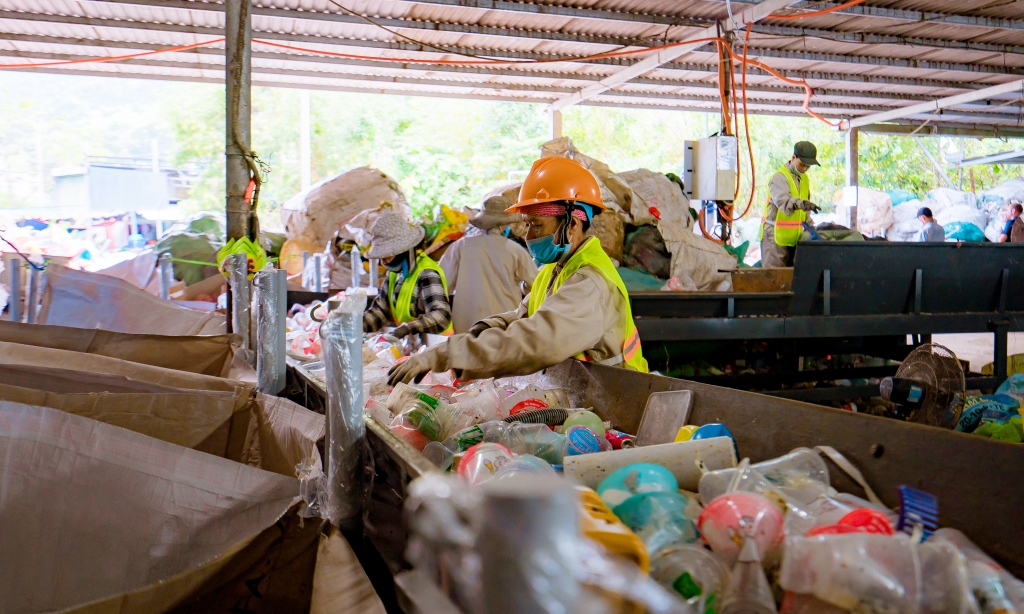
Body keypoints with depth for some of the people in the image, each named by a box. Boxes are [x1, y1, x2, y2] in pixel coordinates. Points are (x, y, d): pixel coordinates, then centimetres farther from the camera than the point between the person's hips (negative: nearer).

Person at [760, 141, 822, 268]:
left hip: (794, 237, 8)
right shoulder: (780, 177, -10)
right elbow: (783, 201, -30)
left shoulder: (804, 179, 18)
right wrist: (802, 203, -47)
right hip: (776, 236, -8)